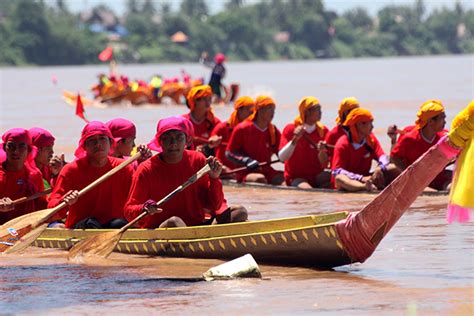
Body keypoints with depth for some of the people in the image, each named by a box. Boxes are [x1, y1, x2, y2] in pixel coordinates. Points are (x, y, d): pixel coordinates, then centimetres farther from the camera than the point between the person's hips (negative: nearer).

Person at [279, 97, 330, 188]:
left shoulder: (323, 130, 6)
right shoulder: (290, 129, -1)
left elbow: (324, 164, 1)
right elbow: (282, 157, -14)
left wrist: (321, 151, -20)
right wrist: (295, 140, -25)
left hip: (316, 175, 3)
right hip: (296, 177, -3)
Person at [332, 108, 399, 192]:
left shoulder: (371, 139, 5)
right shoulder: (343, 144, -14)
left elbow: (383, 157, -4)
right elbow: (337, 172, -23)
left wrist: (379, 168, -30)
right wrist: (361, 178, -34)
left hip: (365, 178, 6)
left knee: (393, 169, -10)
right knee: (339, 178, -39)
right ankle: (366, 187, -67)